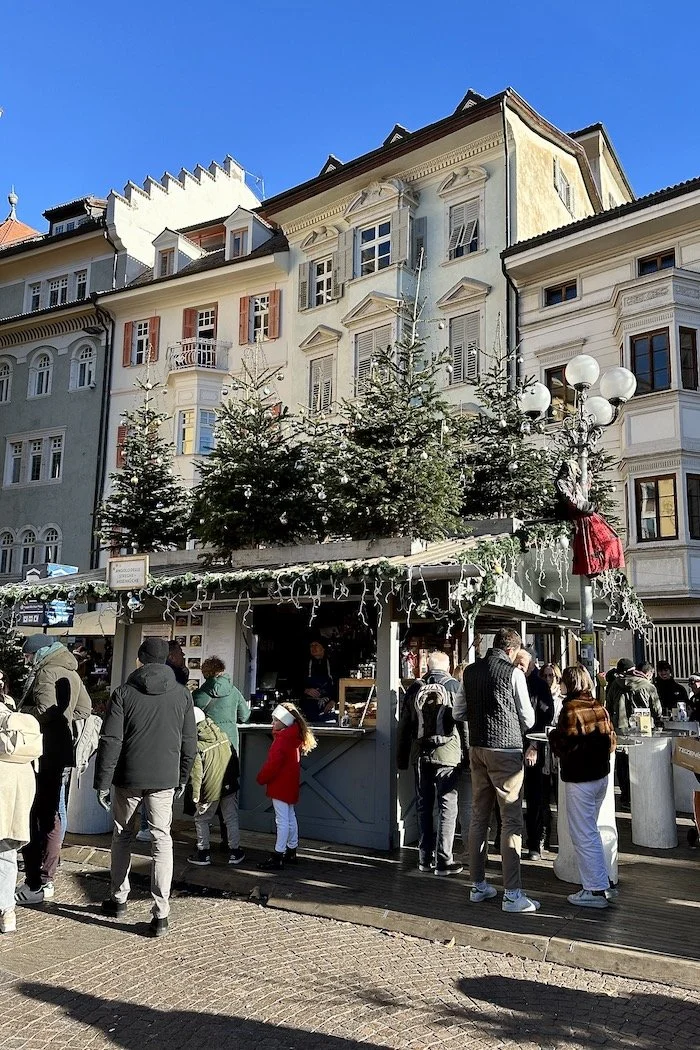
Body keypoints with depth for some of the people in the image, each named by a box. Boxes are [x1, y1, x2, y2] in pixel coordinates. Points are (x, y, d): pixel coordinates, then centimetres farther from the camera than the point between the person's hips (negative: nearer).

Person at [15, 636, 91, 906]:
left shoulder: (47, 672, -13)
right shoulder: (71, 673, 14)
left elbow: (44, 710, -25)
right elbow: (85, 709, 19)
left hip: (42, 754, -9)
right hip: (61, 754, 9)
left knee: (31, 818, -1)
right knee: (50, 816, 17)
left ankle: (34, 886, 2)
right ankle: (46, 881, 27)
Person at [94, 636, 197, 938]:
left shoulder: (123, 693, -5)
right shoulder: (183, 694, 2)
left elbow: (110, 741, -8)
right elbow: (189, 742, 6)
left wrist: (102, 782, -3)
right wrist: (182, 778, 16)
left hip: (127, 778, -1)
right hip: (165, 780, 1)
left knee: (121, 836, 19)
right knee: (161, 840, 4)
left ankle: (118, 900, 29)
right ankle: (161, 914, 0)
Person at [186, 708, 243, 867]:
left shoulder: (196, 745, -15)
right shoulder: (222, 735, 2)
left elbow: (196, 773, -16)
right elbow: (234, 756, 11)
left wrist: (196, 797, -11)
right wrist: (235, 776, 23)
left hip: (210, 789, -5)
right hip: (230, 787, 5)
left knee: (201, 819, 14)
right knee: (232, 819, 14)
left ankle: (203, 853, 18)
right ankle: (235, 852, 19)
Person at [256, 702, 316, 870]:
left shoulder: (282, 740, -20)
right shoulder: (293, 738, 9)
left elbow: (273, 764, -23)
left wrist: (261, 778, -9)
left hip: (280, 785, -10)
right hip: (290, 785, 10)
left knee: (282, 820, -7)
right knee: (290, 817, 16)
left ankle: (278, 856, -3)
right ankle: (291, 852, 26)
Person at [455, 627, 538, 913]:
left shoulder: (470, 671, 7)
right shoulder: (513, 673, -9)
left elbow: (458, 712, 12)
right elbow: (528, 719, -3)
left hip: (477, 748, 6)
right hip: (506, 749, -6)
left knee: (479, 817, 13)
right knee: (511, 820, -1)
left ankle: (478, 885, 22)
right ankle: (512, 894, 0)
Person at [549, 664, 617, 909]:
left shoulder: (571, 709, -17)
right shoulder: (599, 707, 3)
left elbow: (564, 747, -18)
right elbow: (611, 742, 7)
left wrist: (553, 735, 0)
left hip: (579, 779, -8)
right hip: (601, 774, 8)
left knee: (583, 835, 1)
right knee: (591, 831, 21)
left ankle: (596, 890, 6)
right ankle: (602, 882, 27)